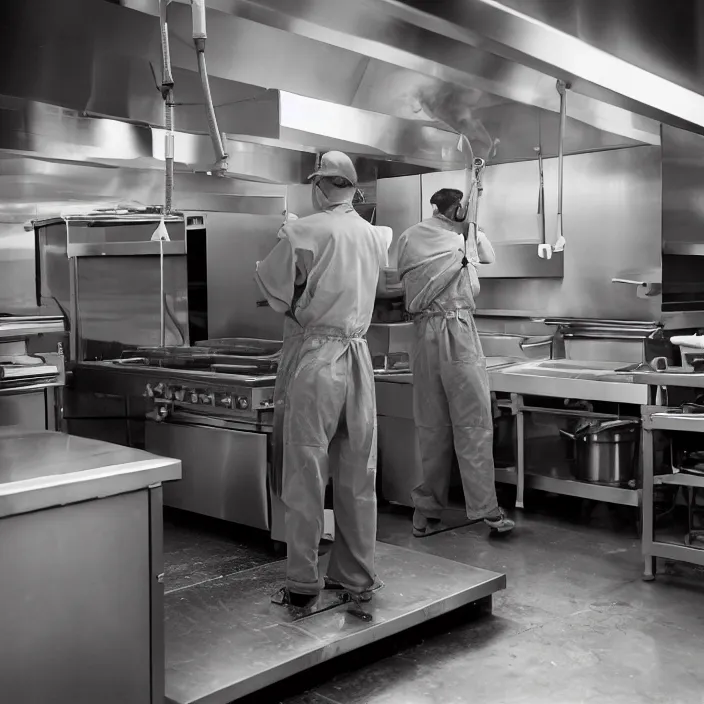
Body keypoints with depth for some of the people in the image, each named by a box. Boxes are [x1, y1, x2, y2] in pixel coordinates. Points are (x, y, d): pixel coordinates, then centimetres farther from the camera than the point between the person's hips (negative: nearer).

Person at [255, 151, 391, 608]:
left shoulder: (304, 233, -9)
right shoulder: (376, 236, 7)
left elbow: (270, 287, -4)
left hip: (314, 356, -5)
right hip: (358, 355, 5)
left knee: (306, 473, 2)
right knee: (358, 475, 11)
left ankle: (303, 585, 10)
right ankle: (358, 578, 22)